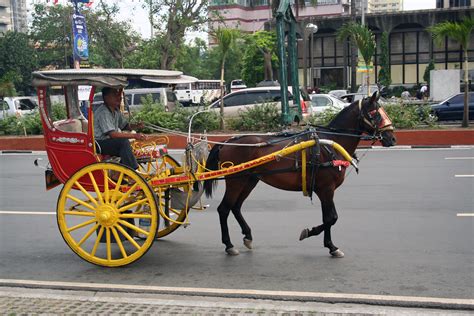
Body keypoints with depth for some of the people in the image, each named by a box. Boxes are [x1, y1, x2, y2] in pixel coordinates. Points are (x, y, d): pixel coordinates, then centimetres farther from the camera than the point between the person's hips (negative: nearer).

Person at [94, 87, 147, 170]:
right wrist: (134, 135, -28)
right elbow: (112, 134, -27)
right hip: (99, 144, -10)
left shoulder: (116, 111, 9)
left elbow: (126, 126, 13)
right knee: (124, 142, -27)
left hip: (108, 141, 10)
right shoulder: (103, 112, -20)